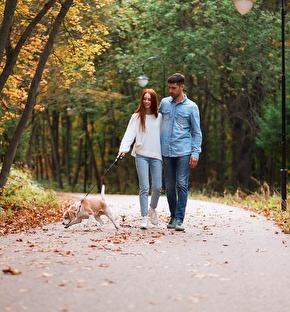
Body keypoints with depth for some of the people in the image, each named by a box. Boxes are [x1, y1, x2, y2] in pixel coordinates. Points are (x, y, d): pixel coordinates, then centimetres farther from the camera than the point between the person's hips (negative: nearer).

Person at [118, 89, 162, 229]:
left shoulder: (160, 117, 8)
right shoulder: (136, 117, 3)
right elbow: (129, 134, -5)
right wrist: (123, 149, -19)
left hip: (156, 155, 2)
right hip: (141, 155, -2)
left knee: (157, 187, 0)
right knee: (144, 187, -7)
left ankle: (152, 209, 29)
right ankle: (144, 218, -1)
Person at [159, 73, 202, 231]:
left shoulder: (191, 107, 2)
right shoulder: (164, 103, 9)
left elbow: (197, 133, 4)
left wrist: (195, 153, -5)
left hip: (184, 152, -3)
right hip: (166, 152, 3)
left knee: (182, 185, -9)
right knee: (169, 187, 7)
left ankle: (179, 219, -7)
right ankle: (173, 216, 19)